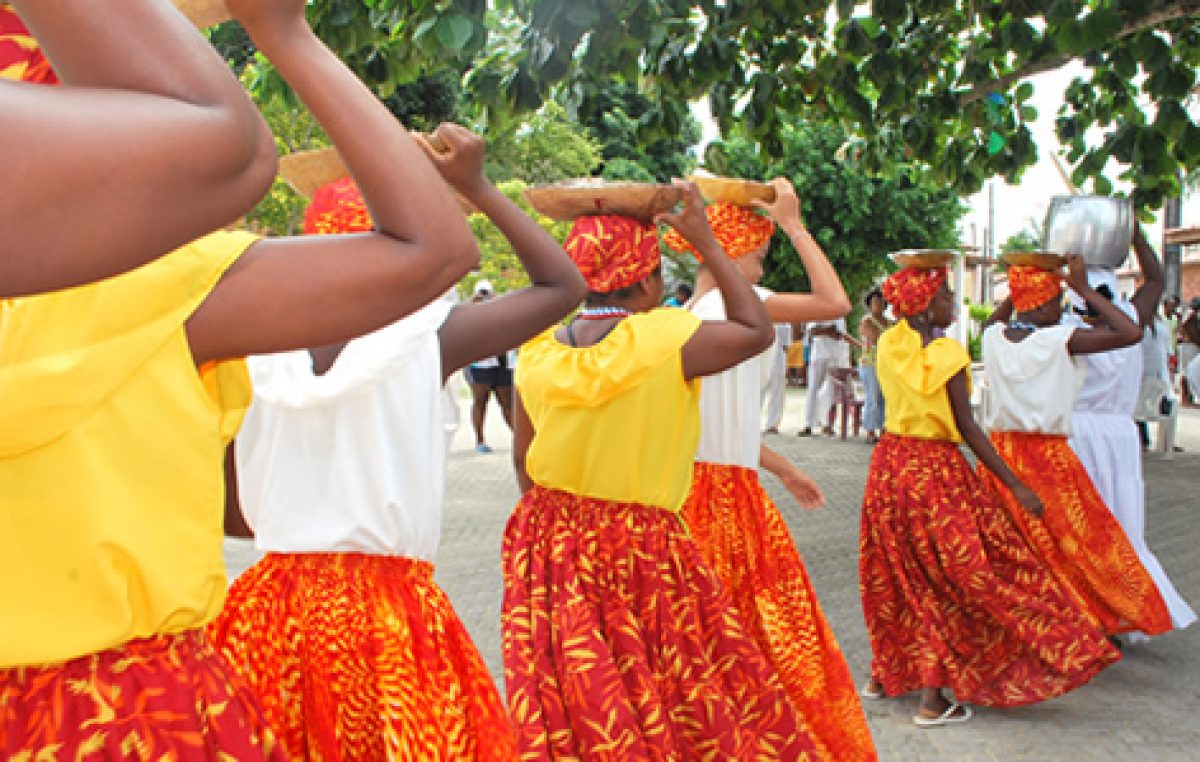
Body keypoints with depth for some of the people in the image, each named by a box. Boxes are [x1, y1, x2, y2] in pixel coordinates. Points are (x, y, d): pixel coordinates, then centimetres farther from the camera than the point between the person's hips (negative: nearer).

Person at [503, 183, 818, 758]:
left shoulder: (537, 352, -2)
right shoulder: (667, 340, -16)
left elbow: (523, 459, 8)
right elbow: (757, 332, 0)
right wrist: (707, 244, 3)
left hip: (548, 546, 5)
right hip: (641, 553, -4)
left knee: (564, 716, 14)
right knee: (697, 710, 11)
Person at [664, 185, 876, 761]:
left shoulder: (687, 314, 12)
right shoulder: (730, 301, -14)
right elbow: (835, 302, -14)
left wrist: (784, 470, 22)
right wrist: (793, 224, -5)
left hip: (708, 482, 9)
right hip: (724, 493, -8)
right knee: (772, 633, 4)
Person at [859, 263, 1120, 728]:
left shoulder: (889, 345, 0)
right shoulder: (948, 355, -16)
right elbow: (967, 428, -16)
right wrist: (1016, 485, -13)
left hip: (891, 462, 7)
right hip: (936, 471, -6)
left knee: (900, 577, 19)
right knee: (947, 579, 4)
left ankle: (883, 674, 29)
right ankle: (933, 699, 5)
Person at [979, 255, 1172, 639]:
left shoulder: (993, 336, 0)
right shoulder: (1060, 340, -15)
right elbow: (1131, 333, -13)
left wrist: (1020, 287, 19)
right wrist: (1084, 289, -8)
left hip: (999, 452, 5)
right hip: (1048, 455, -5)